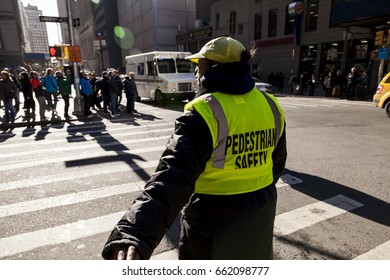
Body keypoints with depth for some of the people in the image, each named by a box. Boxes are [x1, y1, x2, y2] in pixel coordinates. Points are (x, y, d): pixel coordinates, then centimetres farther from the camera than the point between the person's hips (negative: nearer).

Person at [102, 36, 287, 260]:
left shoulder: (205, 113, -23)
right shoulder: (270, 106, -3)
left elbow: (174, 176, -37)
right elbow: (278, 162, 9)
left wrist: (133, 236, -44)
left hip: (214, 220, -5)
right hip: (261, 213, 6)